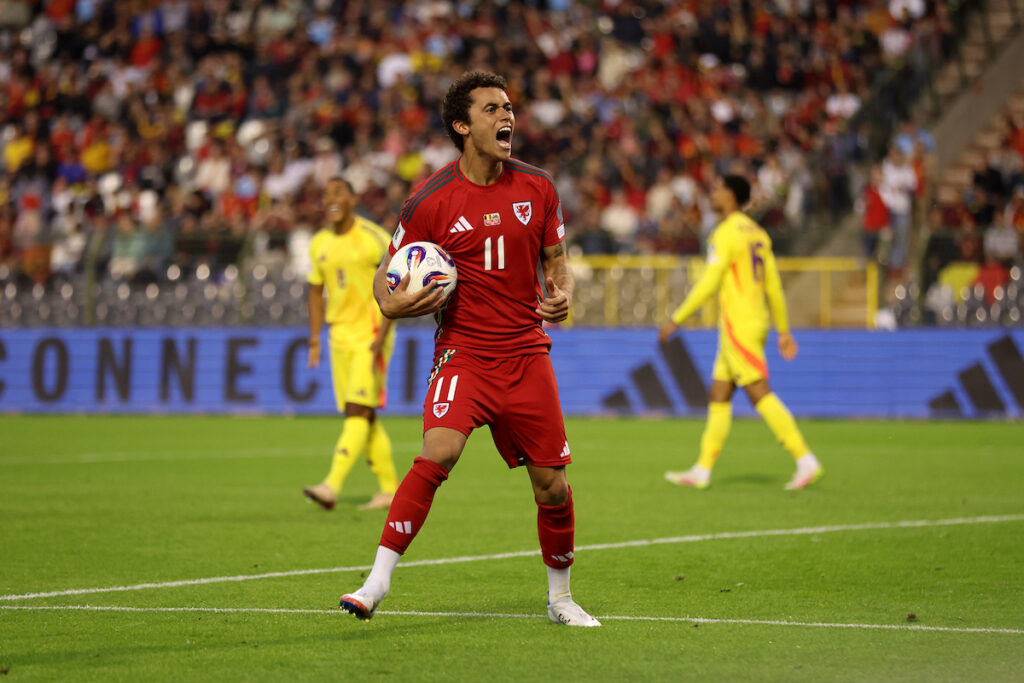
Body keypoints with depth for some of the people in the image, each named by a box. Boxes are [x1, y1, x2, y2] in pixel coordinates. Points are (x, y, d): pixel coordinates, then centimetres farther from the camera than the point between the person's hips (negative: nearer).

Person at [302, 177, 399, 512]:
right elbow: (316, 292, 19)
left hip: (371, 336, -7)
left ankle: (331, 486, -24)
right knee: (364, 417, 7)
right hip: (340, 337, 7)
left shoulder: (374, 238, -10)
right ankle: (390, 488, 16)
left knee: (357, 412, -14)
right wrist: (315, 338, 10)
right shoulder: (319, 245, 9)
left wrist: (380, 338, -18)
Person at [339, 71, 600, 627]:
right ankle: (377, 583, -24)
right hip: (463, 351, -3)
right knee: (437, 452, -27)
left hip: (527, 353, 3)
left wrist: (562, 293, -5)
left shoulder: (537, 188, 5)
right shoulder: (430, 200, -6)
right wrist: (394, 304, -19)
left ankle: (560, 598, 26)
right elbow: (388, 274, 3)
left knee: (552, 485, 4)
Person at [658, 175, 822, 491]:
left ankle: (806, 461, -15)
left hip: (738, 326, -10)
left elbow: (708, 283, -17)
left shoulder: (726, 233, -12)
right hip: (757, 321, 10)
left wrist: (676, 319, -14)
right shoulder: (757, 233, 15)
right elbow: (773, 285, 17)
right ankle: (702, 470, 12)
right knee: (718, 396, 11)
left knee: (760, 394, -11)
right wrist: (784, 330, 21)